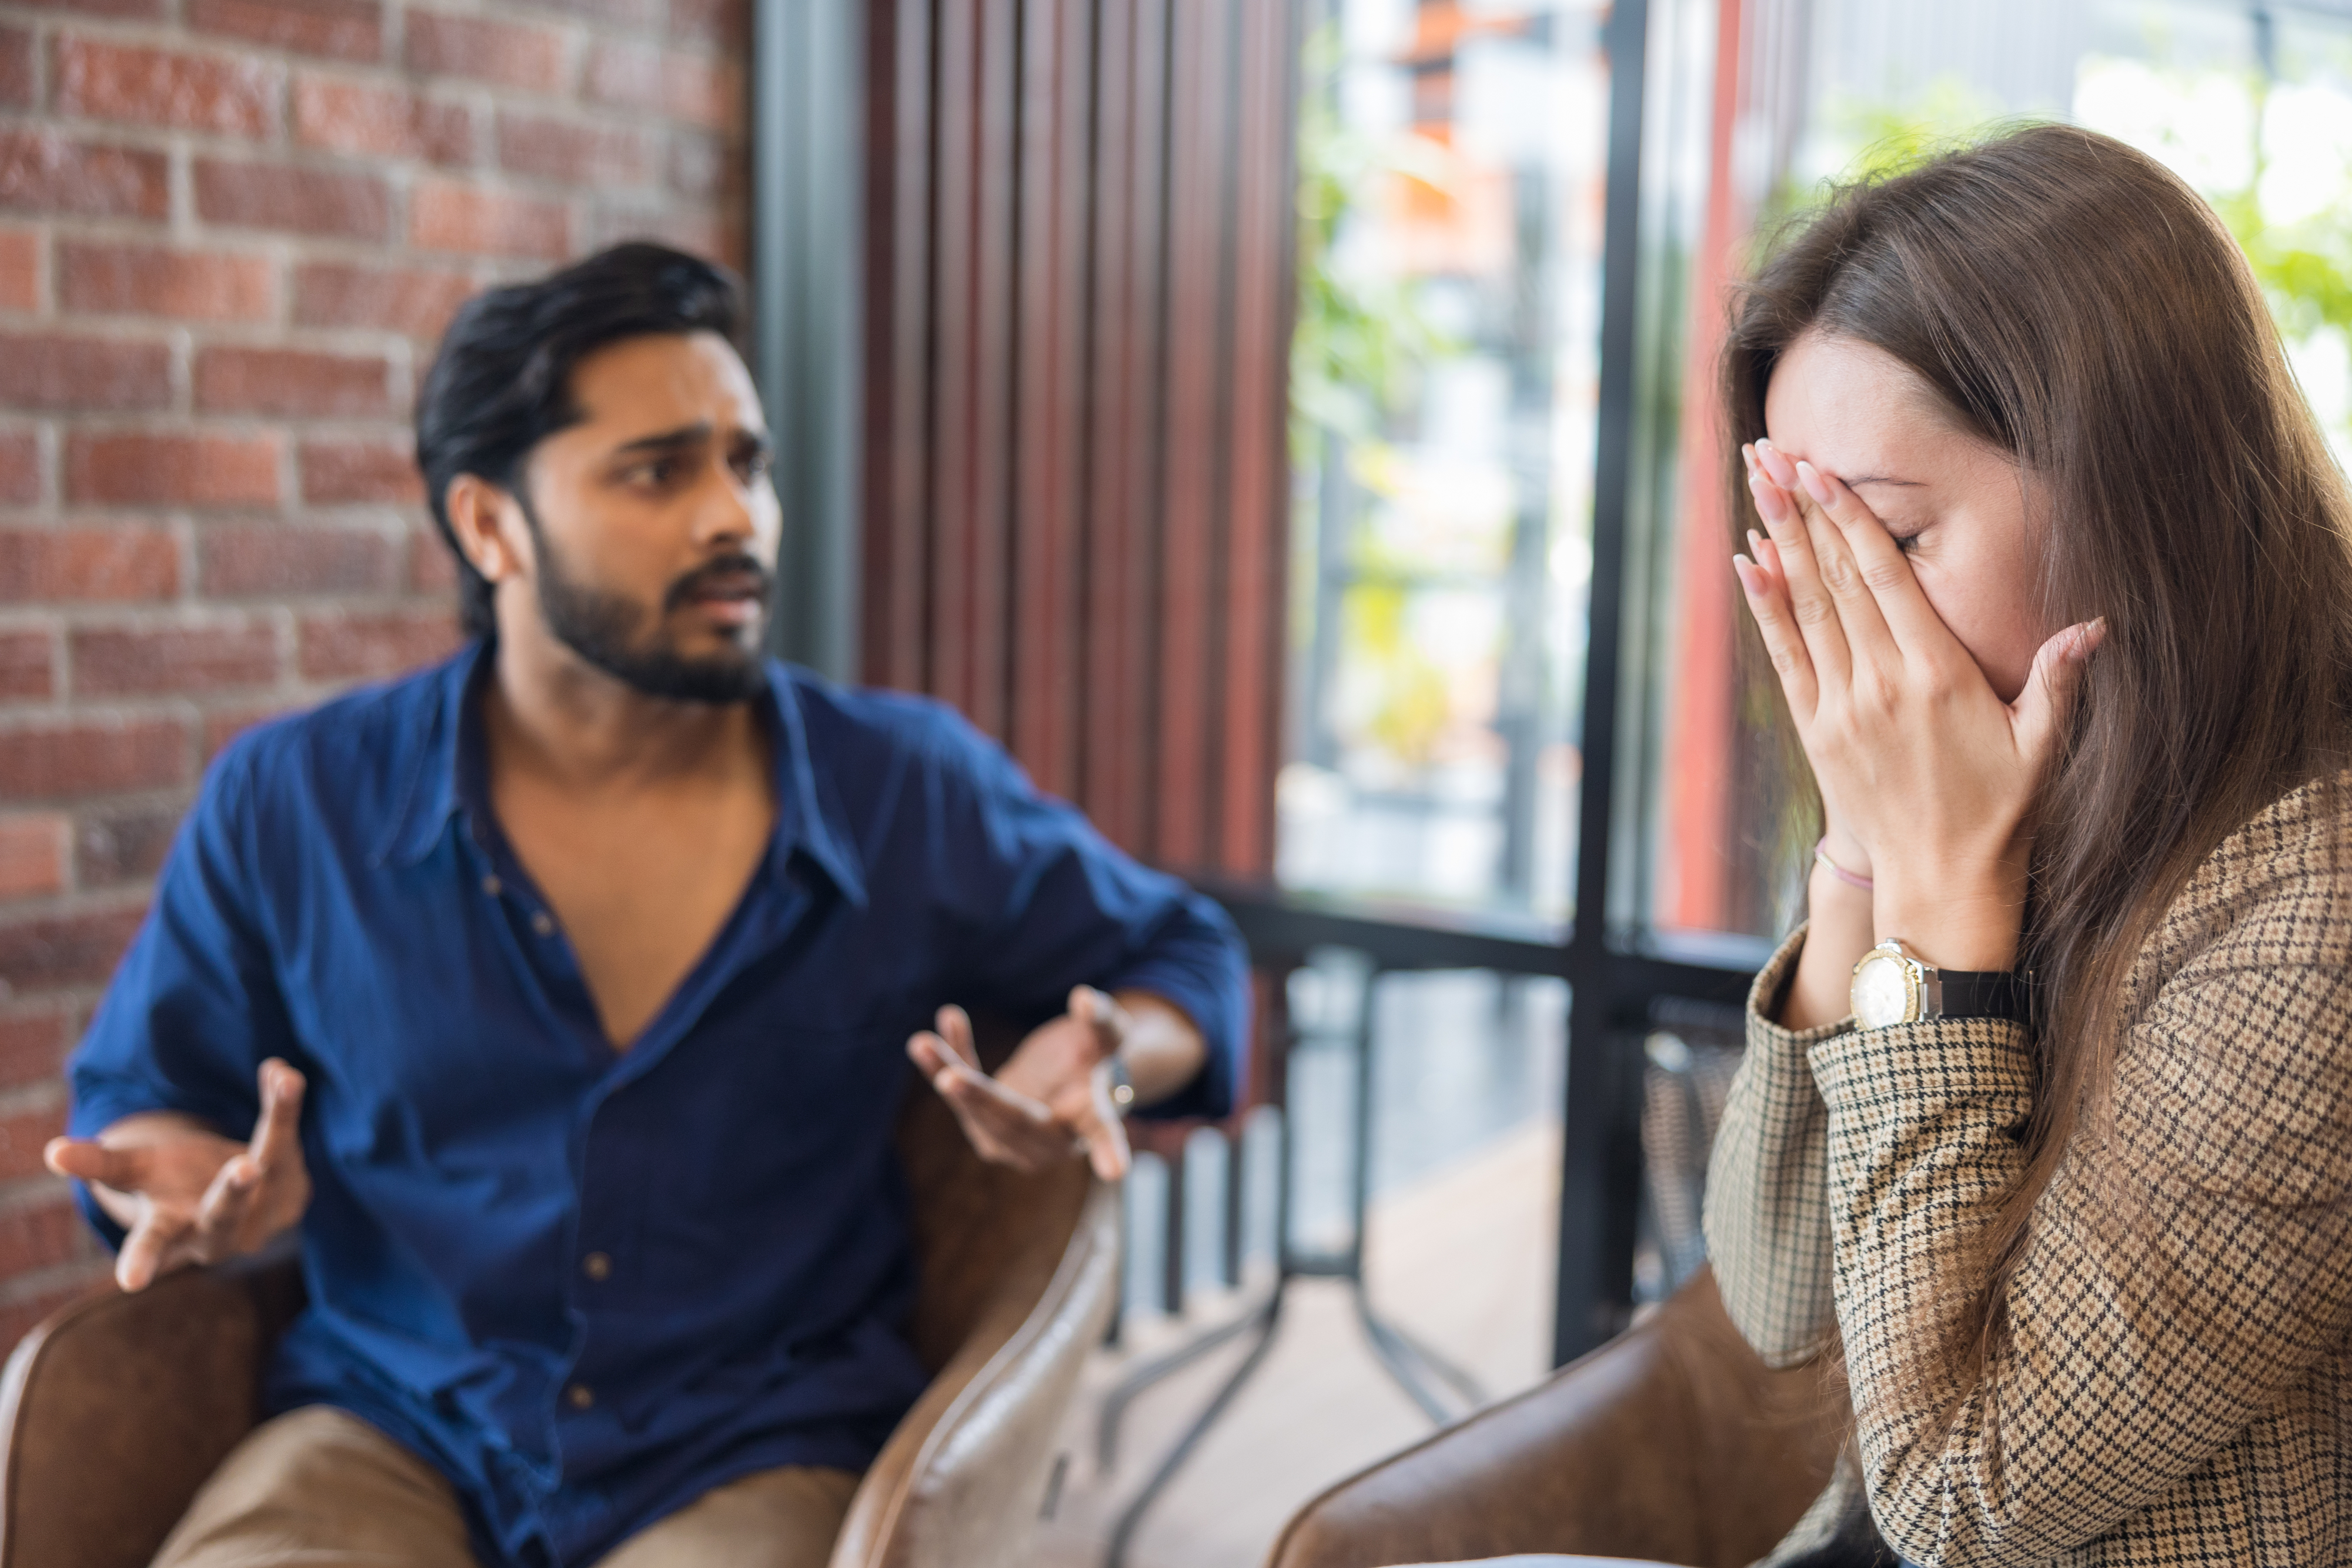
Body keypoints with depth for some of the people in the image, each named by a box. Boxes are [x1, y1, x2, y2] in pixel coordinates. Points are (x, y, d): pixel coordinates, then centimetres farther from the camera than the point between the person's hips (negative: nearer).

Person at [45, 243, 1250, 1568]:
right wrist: (193, 1184, -11)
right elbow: (137, 1097, 13)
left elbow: (1184, 955, 12)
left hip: (756, 1458, 0)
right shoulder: (291, 808, 0)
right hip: (392, 1439, 0)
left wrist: (1092, 1073, -10)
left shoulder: (913, 796, -1)